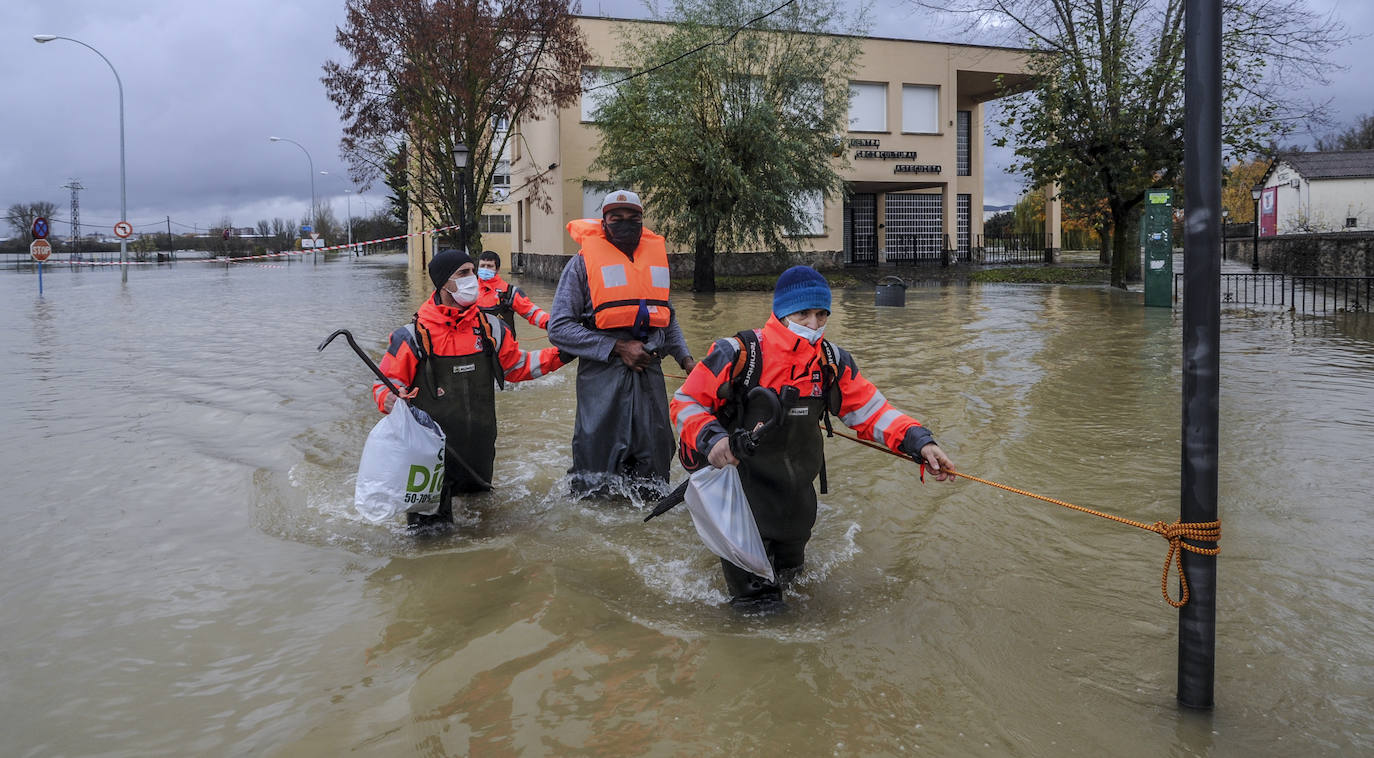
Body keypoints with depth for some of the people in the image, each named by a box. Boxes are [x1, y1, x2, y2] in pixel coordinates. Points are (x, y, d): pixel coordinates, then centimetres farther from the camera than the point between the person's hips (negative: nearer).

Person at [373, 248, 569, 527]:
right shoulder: (414, 335, -8)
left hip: (479, 448, 4)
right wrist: (391, 400, -27)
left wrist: (559, 356, 6)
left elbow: (516, 365, 15)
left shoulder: (490, 328, 4)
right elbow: (386, 383, -4)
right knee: (430, 523, -1)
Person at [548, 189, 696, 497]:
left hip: (649, 373, 5)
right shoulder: (584, 261, -5)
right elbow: (559, 328, -10)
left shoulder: (656, 256, 12)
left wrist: (685, 358, 13)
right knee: (595, 486, 1)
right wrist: (618, 348, -14)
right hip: (602, 376, -4)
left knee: (653, 478, 12)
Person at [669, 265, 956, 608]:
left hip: (795, 495, 5)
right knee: (754, 597, -2)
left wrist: (919, 442, -14)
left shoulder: (832, 362, -3)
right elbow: (685, 403, -13)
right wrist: (711, 438, -31)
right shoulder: (739, 354, -18)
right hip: (735, 474, -5)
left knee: (789, 571, 24)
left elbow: (872, 411, 0)